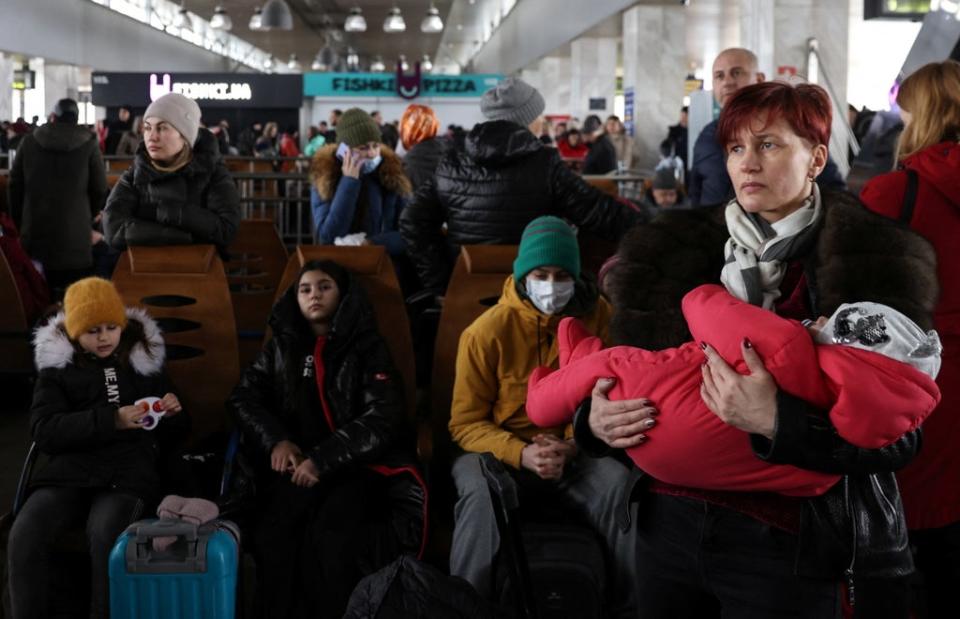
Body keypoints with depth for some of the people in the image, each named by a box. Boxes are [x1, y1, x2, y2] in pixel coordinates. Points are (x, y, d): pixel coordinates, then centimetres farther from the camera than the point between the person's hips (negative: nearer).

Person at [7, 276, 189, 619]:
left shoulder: (145, 361, 18)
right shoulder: (57, 366, 14)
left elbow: (171, 439, 24)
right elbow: (44, 431, -2)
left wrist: (174, 415, -2)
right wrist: (111, 420, -15)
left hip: (129, 472, -1)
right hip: (69, 471, 1)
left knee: (106, 536, -34)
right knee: (24, 536, -29)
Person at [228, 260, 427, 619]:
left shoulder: (367, 347, 5)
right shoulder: (282, 345, 17)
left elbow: (381, 419, -5)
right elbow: (244, 397, 13)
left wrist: (324, 460, -17)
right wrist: (276, 440, -7)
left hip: (354, 463, -2)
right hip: (295, 461, 3)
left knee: (332, 536, -33)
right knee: (273, 534, -29)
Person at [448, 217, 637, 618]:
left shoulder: (596, 316, -2)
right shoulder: (487, 331, -10)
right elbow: (465, 423, -7)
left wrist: (569, 447, -20)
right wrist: (521, 454, -25)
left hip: (573, 452, 2)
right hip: (499, 450, -2)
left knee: (619, 484, -29)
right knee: (482, 494, -36)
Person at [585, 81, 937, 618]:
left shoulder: (871, 267, -9)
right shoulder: (678, 254, 5)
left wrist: (776, 422, -28)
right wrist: (598, 419, -9)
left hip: (783, 546, -4)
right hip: (669, 525, 5)